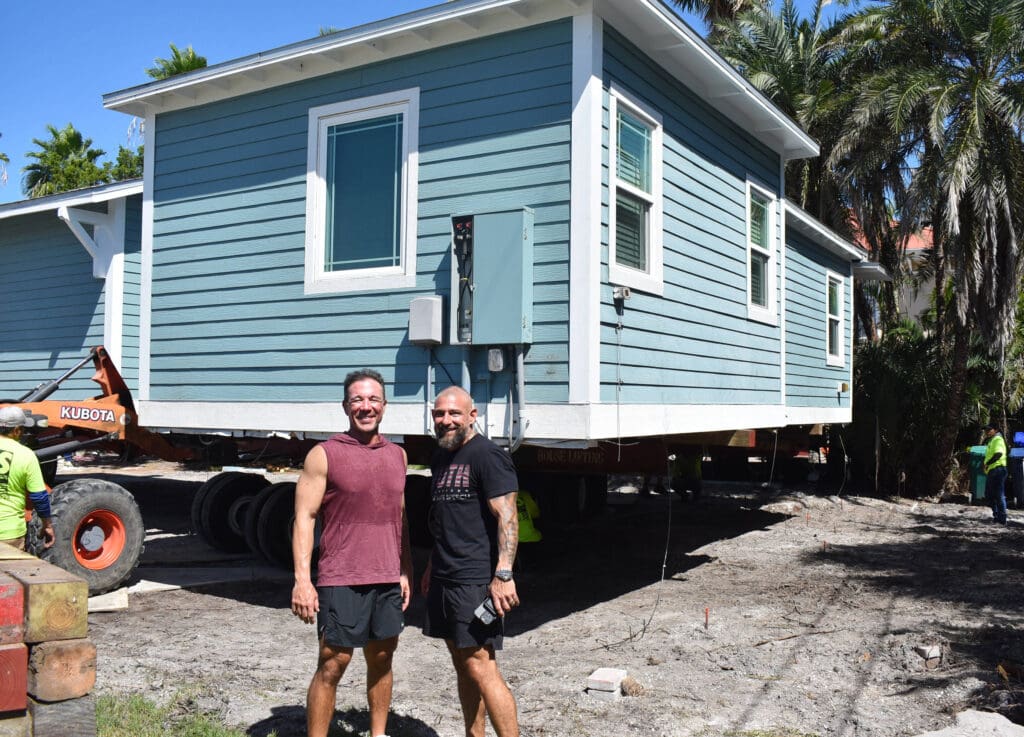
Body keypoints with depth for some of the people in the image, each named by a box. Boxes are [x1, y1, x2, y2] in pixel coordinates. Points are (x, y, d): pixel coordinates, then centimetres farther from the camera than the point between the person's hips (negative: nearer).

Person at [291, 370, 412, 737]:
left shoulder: (397, 455, 11)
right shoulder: (324, 455, -5)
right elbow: (304, 518, -8)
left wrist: (405, 572, 14)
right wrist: (302, 580, -16)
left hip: (388, 579, 5)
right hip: (342, 581, -5)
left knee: (382, 659, 14)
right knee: (332, 665, -2)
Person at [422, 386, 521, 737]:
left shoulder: (487, 455, -11)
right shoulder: (440, 458, 15)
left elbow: (507, 517, -17)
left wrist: (503, 575, -24)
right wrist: (432, 566, 25)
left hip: (476, 580, -9)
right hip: (444, 578, 9)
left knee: (481, 669, -10)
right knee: (462, 665, 13)